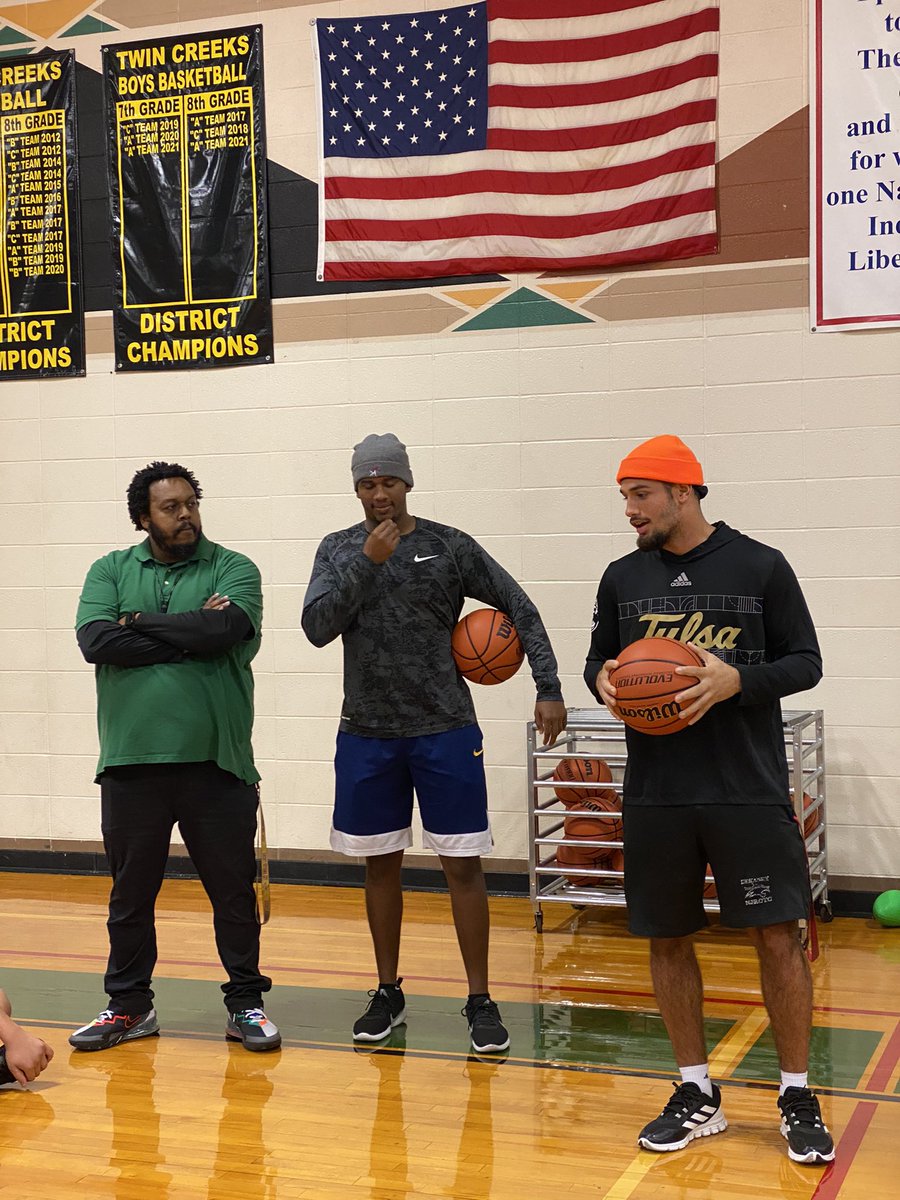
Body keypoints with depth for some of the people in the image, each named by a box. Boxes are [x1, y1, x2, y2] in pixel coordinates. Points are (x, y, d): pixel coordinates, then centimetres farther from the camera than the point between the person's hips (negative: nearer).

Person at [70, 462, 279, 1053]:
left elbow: (225, 630, -18)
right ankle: (129, 1005, 26)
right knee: (131, 893, 12)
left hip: (215, 761, -1)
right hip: (132, 761, 2)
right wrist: (189, 635, -12)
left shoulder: (233, 569, 2)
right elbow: (96, 641, -10)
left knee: (234, 889, 7)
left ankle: (247, 1003, 21)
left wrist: (140, 622, -8)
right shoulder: (111, 572, 7)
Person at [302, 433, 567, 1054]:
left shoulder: (449, 545, -3)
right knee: (381, 863, 11)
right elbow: (316, 627, -10)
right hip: (367, 733, 2)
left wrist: (549, 688, -7)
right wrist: (367, 560, -18)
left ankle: (481, 1001, 11)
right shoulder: (339, 550, 3)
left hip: (446, 730, -2)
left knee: (463, 863, -1)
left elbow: (519, 606, 0)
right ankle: (389, 994, 26)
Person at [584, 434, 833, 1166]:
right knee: (667, 939, 8)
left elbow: (806, 662, -1)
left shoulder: (761, 567, -3)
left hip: (750, 790, -3)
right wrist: (602, 681, -8)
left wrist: (736, 679, -19)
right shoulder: (623, 578, 7)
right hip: (656, 795, 3)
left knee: (778, 936, -1)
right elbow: (599, 660, 16)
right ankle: (697, 1095, 23)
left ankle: (797, 1097, 16)